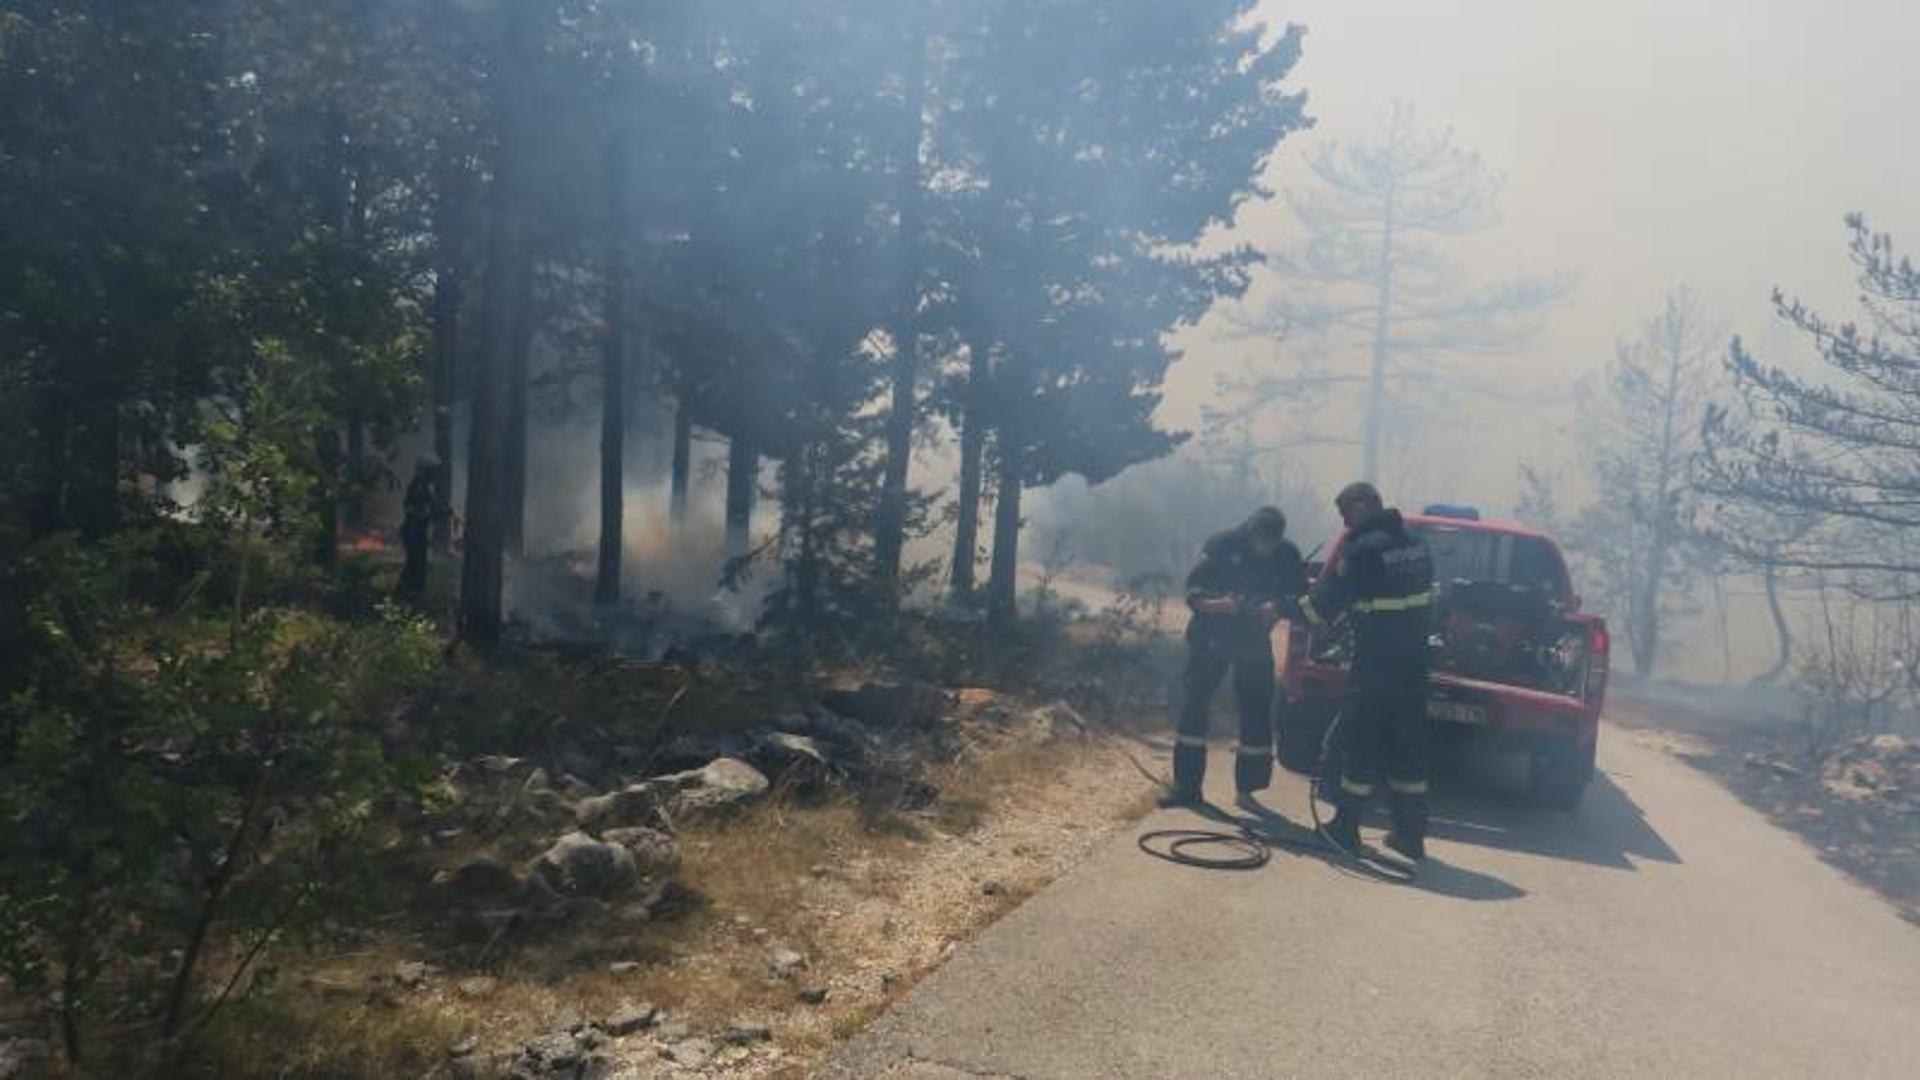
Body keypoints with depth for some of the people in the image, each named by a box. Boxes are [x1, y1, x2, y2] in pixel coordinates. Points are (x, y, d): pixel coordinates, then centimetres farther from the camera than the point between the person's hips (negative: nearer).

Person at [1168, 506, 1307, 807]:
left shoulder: (1287, 555, -7)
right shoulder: (1223, 545, -14)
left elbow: (1300, 596, 0)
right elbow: (1193, 590, -11)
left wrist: (1277, 607, -21)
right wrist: (1214, 604, -31)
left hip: (1255, 641, 2)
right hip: (1211, 637, -2)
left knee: (1256, 713, 0)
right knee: (1194, 706, -4)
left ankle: (1247, 787, 14)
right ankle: (1187, 786, 3)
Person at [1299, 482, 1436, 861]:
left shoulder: (1364, 549, -16)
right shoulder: (1414, 544, 8)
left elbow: (1329, 598, -9)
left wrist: (1296, 610, 9)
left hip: (1376, 665, -7)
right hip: (1413, 662, 7)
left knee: (1359, 743, 4)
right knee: (1408, 747, 11)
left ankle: (1345, 828, 11)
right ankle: (1411, 835, 16)